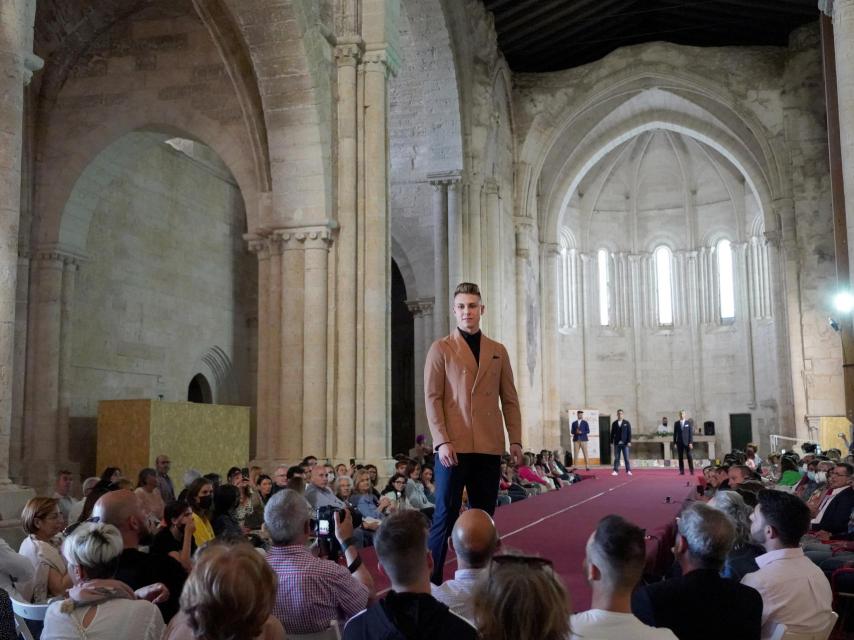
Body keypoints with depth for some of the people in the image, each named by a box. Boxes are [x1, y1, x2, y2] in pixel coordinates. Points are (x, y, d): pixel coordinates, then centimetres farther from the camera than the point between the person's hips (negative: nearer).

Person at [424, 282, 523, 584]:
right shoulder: (441, 349, 4)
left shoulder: (498, 351, 15)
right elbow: (432, 398, -3)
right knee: (446, 515, -2)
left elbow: (509, 399, 14)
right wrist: (442, 442, -13)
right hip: (454, 446, -4)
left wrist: (515, 439, 4)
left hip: (490, 447, 4)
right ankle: (431, 580, 5)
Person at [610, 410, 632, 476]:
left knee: (626, 458, -2)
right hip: (617, 443, 1)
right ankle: (616, 471, 4)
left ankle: (628, 470, 5)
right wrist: (611, 442, 5)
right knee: (616, 458, 1)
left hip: (625, 443, -1)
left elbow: (629, 433, 0)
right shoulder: (614, 423, 8)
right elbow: (612, 433, 9)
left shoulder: (627, 423, 4)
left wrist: (629, 442, -8)